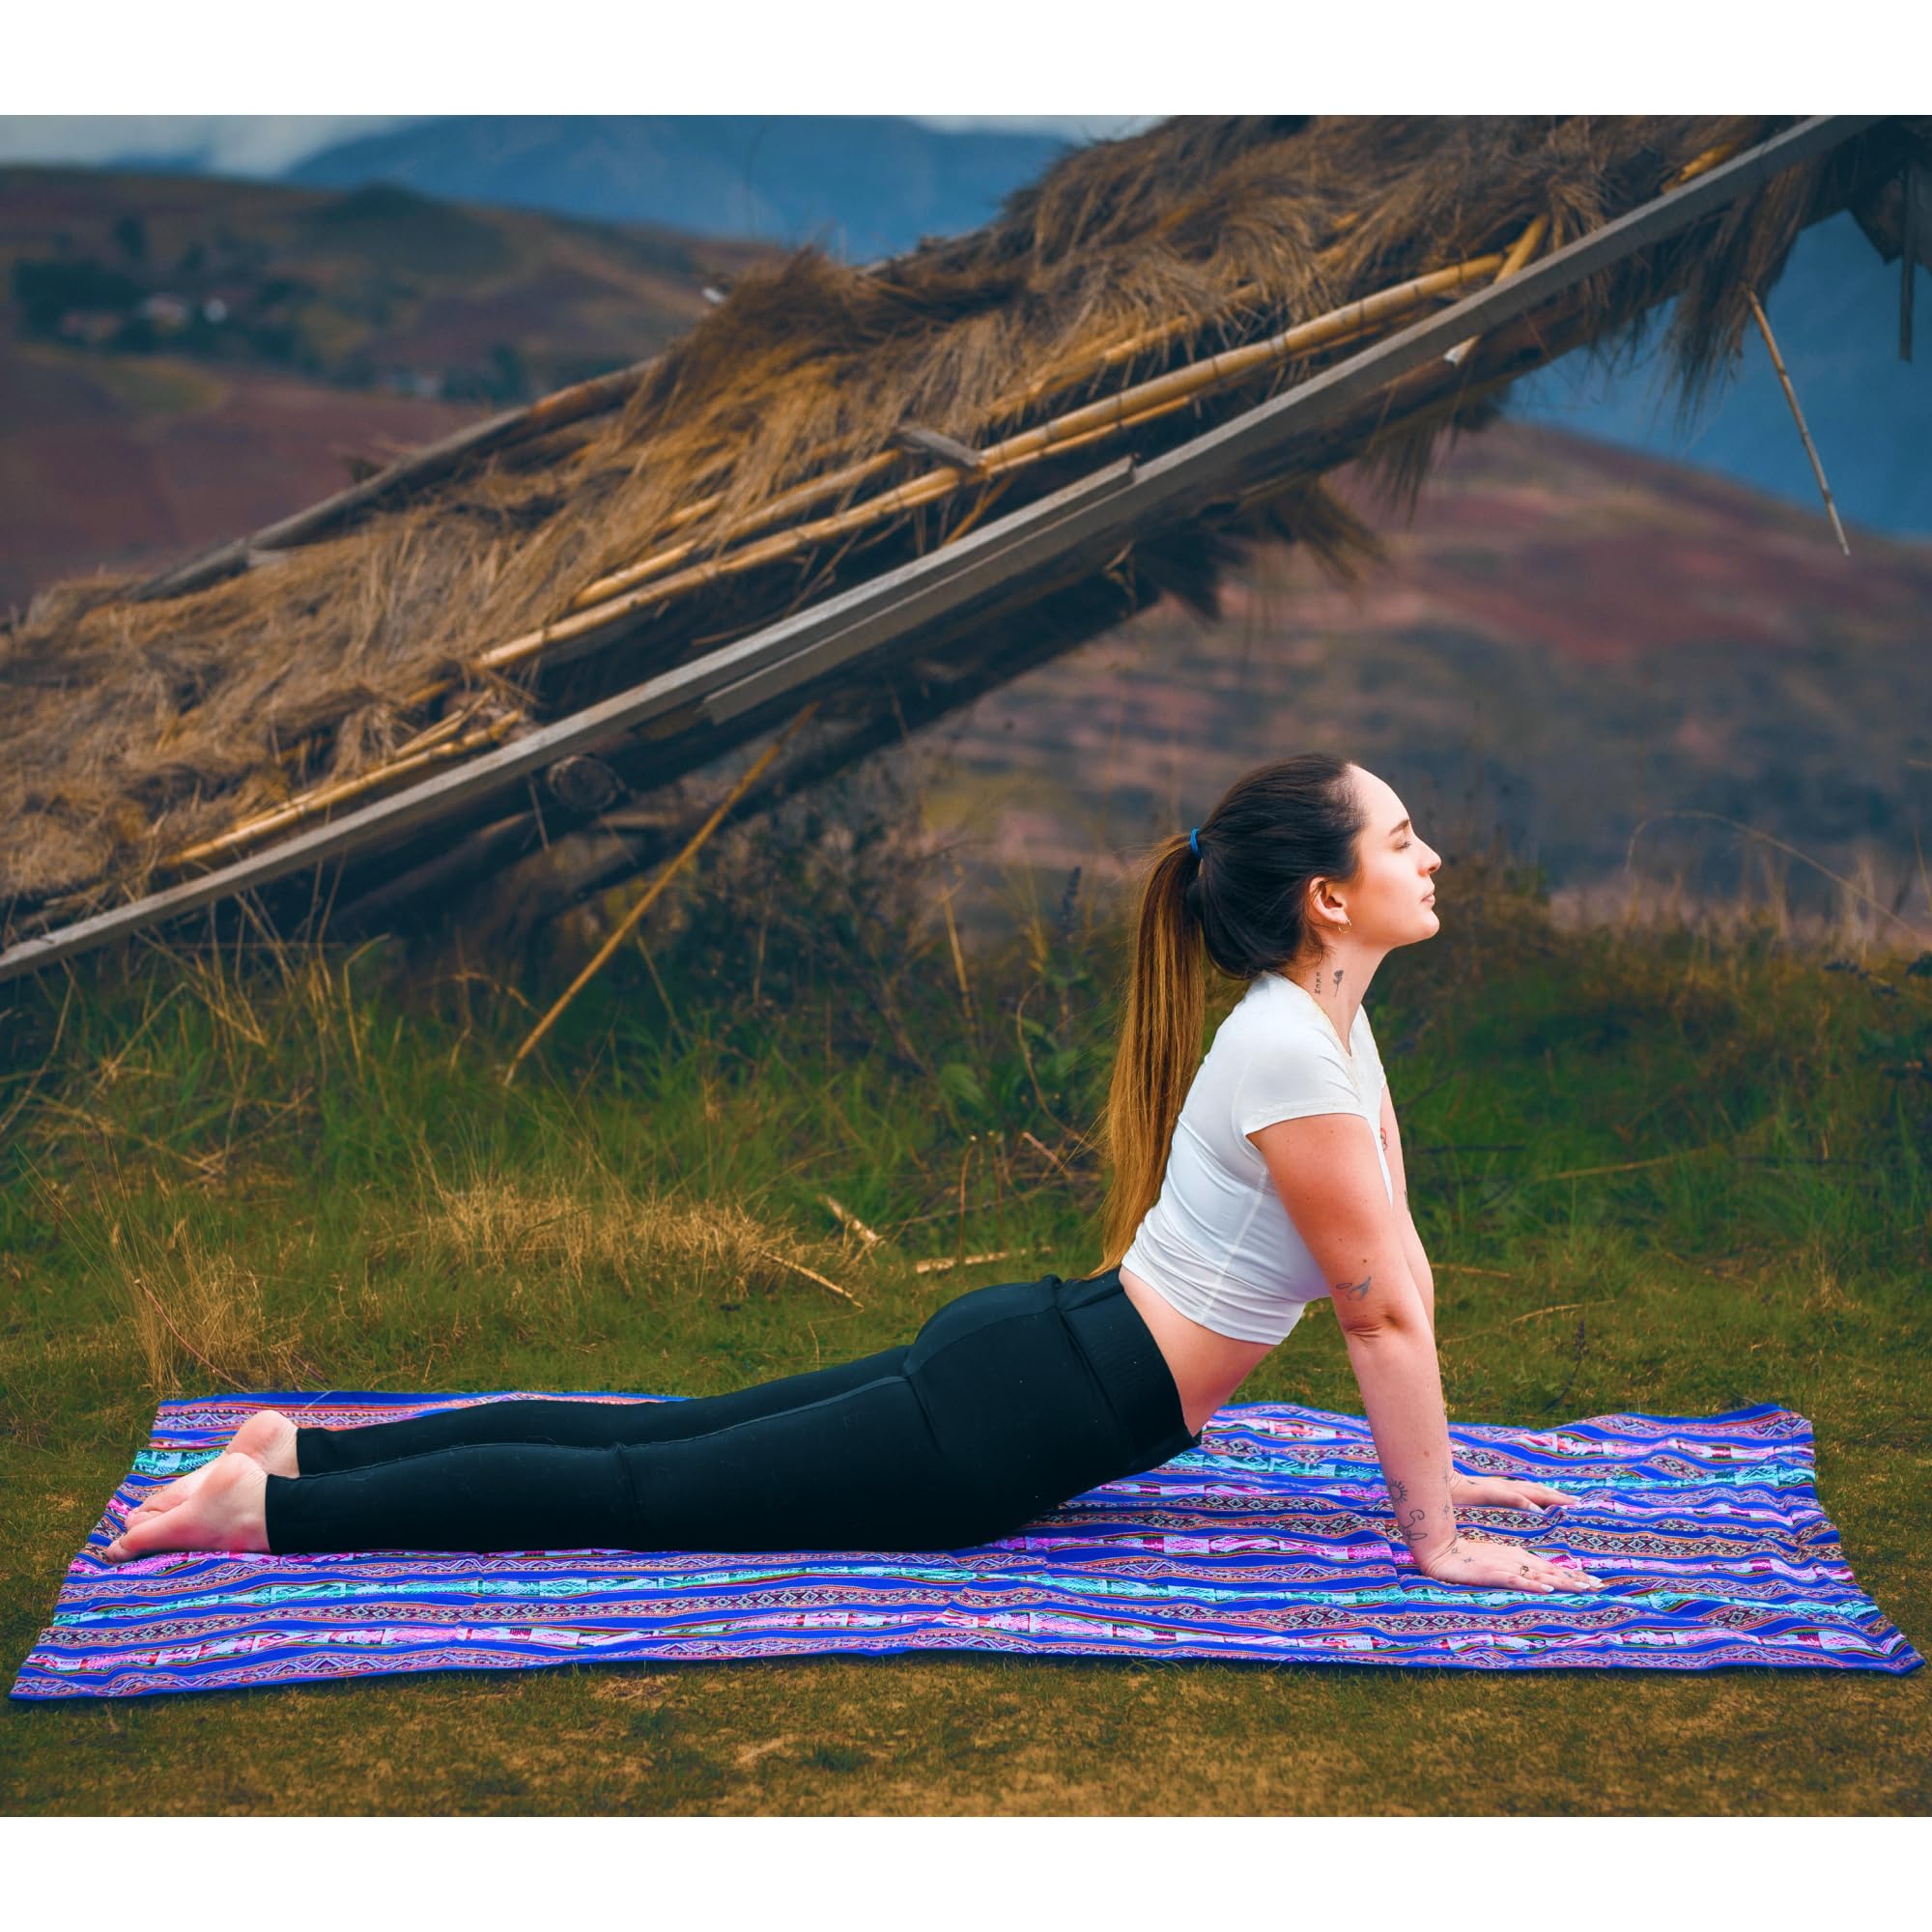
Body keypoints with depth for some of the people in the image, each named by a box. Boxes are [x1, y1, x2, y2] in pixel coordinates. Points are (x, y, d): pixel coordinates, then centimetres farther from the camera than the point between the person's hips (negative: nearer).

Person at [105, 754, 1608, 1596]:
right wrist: (1435, 1541, -12)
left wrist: (1429, 1462, 16)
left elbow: (1399, 1262, 15)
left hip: (1020, 1351, 9)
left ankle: (306, 1445, 22)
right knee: (646, 1489, -2)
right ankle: (271, 1504, 3)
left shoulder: (1330, 1017, 7)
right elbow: (1382, 1314, -19)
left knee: (665, 1440, 14)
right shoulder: (1296, 1056, -23)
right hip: (1008, 1426, -9)